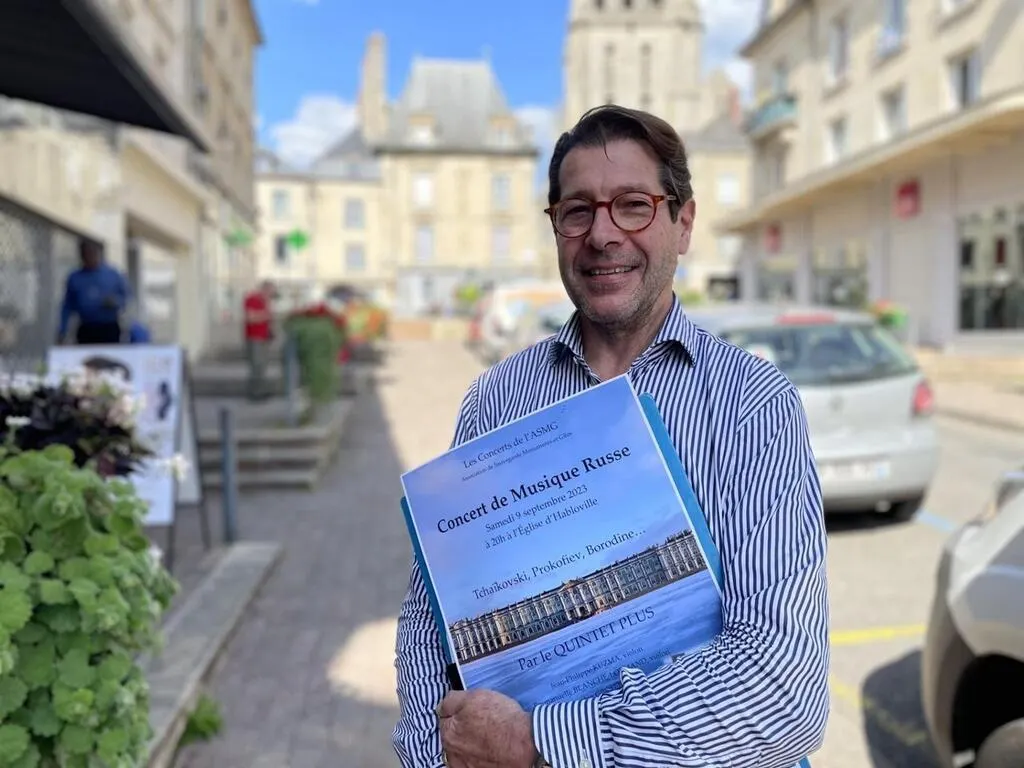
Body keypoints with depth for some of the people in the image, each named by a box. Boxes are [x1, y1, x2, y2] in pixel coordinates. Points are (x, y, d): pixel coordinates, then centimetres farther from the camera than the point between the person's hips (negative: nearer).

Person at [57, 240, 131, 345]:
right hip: (86, 331, 1)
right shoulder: (74, 278, 11)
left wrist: (116, 302, -11)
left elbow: (128, 297, 11)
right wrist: (62, 331, 6)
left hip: (109, 330, -1)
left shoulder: (114, 275, 7)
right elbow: (67, 307, 12)